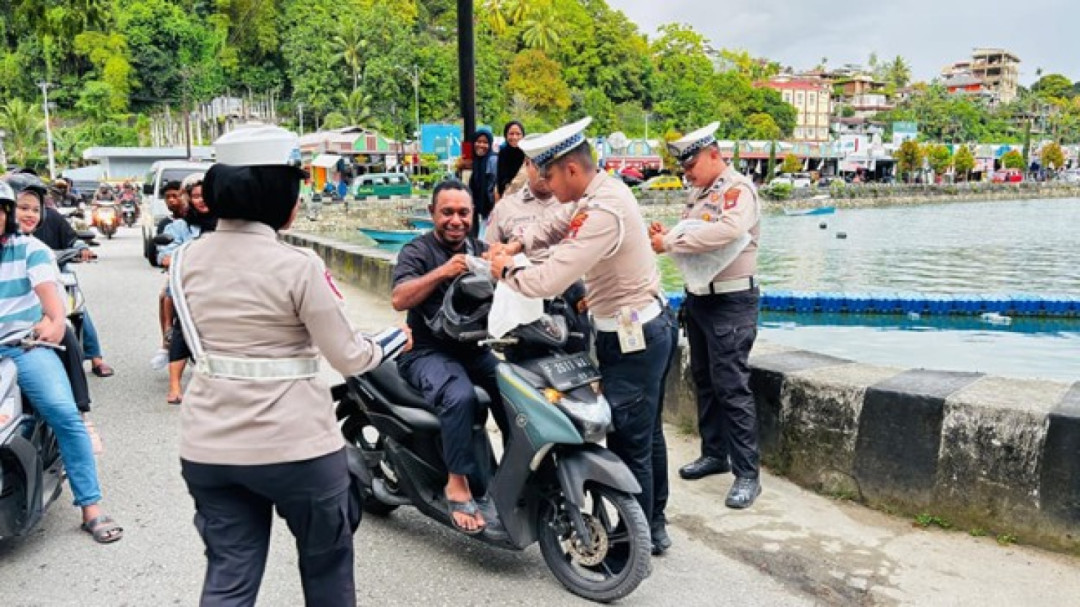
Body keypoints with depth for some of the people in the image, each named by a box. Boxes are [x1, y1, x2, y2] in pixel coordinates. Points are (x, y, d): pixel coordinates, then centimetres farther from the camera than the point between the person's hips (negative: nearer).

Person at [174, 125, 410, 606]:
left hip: (207, 445, 5)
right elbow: (347, 358, -10)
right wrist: (392, 343, 7)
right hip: (294, 445, -5)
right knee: (327, 562, 19)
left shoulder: (186, 259, 1)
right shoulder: (297, 266, -17)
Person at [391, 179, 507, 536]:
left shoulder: (481, 250, 15)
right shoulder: (417, 251, 1)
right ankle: (458, 486, -23)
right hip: (429, 352, -5)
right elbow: (398, 299, -18)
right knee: (460, 396, -33)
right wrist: (442, 271, -26)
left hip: (475, 349, 5)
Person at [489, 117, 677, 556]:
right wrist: (518, 244, 10)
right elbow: (561, 226, 24)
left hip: (630, 339, -10)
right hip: (653, 324, 10)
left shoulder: (602, 212, -24)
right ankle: (654, 526, 35)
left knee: (628, 446, 0)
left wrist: (507, 271, -11)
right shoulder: (608, 188, 7)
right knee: (647, 435, 20)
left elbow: (550, 281, -30)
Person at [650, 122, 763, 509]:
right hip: (698, 296, 9)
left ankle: (747, 474, -1)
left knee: (731, 386, -9)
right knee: (703, 379, 15)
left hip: (730, 301, -9)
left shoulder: (738, 189, -13)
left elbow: (726, 231, -32)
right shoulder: (699, 192, 14)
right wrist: (666, 236, -3)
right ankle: (714, 453, 29)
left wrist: (670, 243, -27)